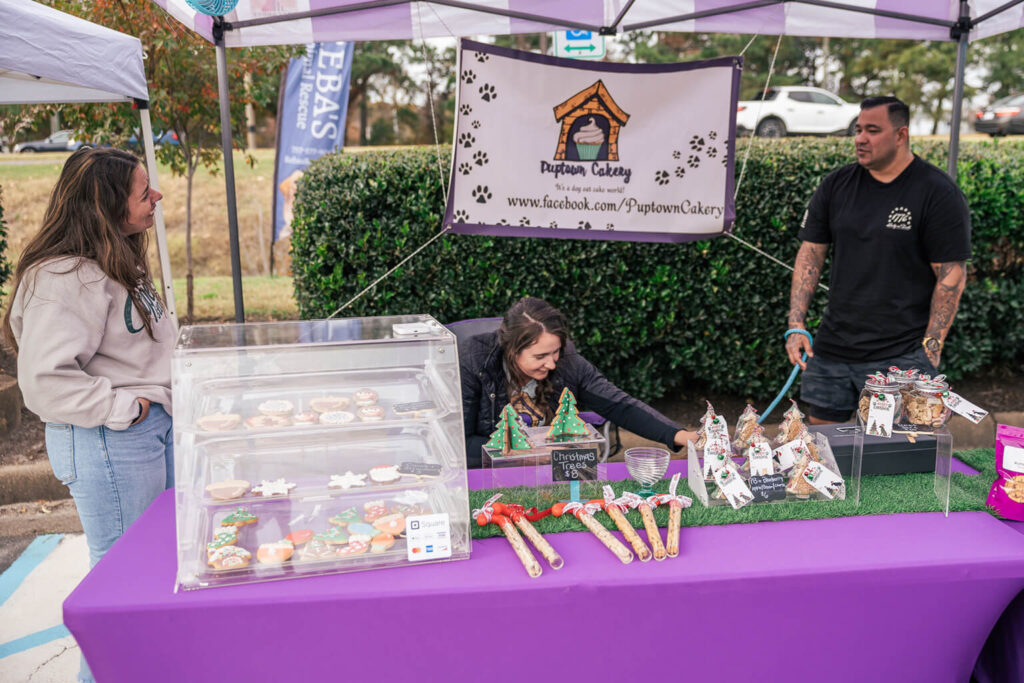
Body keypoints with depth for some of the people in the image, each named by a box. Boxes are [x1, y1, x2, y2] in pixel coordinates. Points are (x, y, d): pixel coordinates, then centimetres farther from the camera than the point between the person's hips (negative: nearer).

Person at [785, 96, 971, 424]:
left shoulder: (939, 194, -5)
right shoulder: (836, 185, 7)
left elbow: (951, 275, -7)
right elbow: (810, 253, 7)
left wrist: (930, 349, -11)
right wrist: (796, 325, -1)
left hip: (901, 357, -4)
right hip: (831, 349, 4)